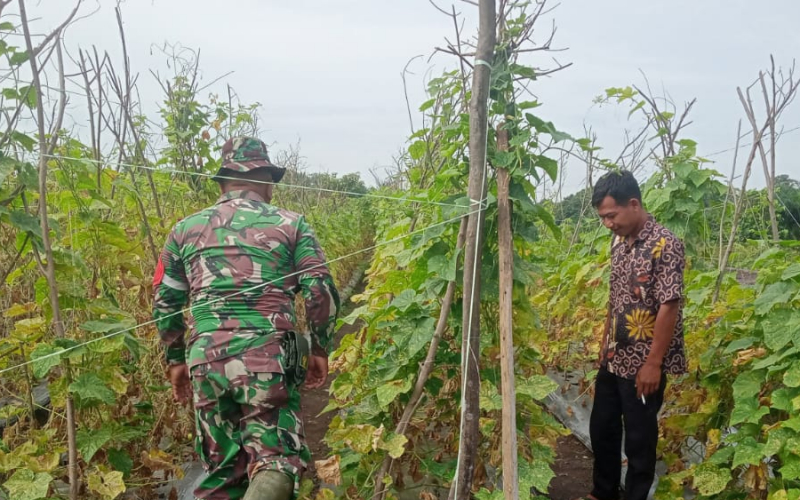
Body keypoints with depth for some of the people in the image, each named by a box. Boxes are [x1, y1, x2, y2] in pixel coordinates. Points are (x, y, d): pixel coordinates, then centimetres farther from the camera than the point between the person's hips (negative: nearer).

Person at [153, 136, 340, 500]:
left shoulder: (186, 228, 15)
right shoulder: (290, 224, 7)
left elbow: (164, 303, 16)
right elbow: (321, 293, 0)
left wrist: (175, 360, 26)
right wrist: (320, 349, 13)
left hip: (206, 359, 3)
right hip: (268, 358, -3)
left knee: (222, 467, 17)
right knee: (278, 457, 1)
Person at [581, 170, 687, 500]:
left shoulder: (664, 245, -18)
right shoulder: (619, 242, 6)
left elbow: (669, 307, -20)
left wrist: (653, 363, -20)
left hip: (642, 363, -8)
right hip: (613, 359, 8)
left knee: (639, 436, 7)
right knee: (601, 428, 18)